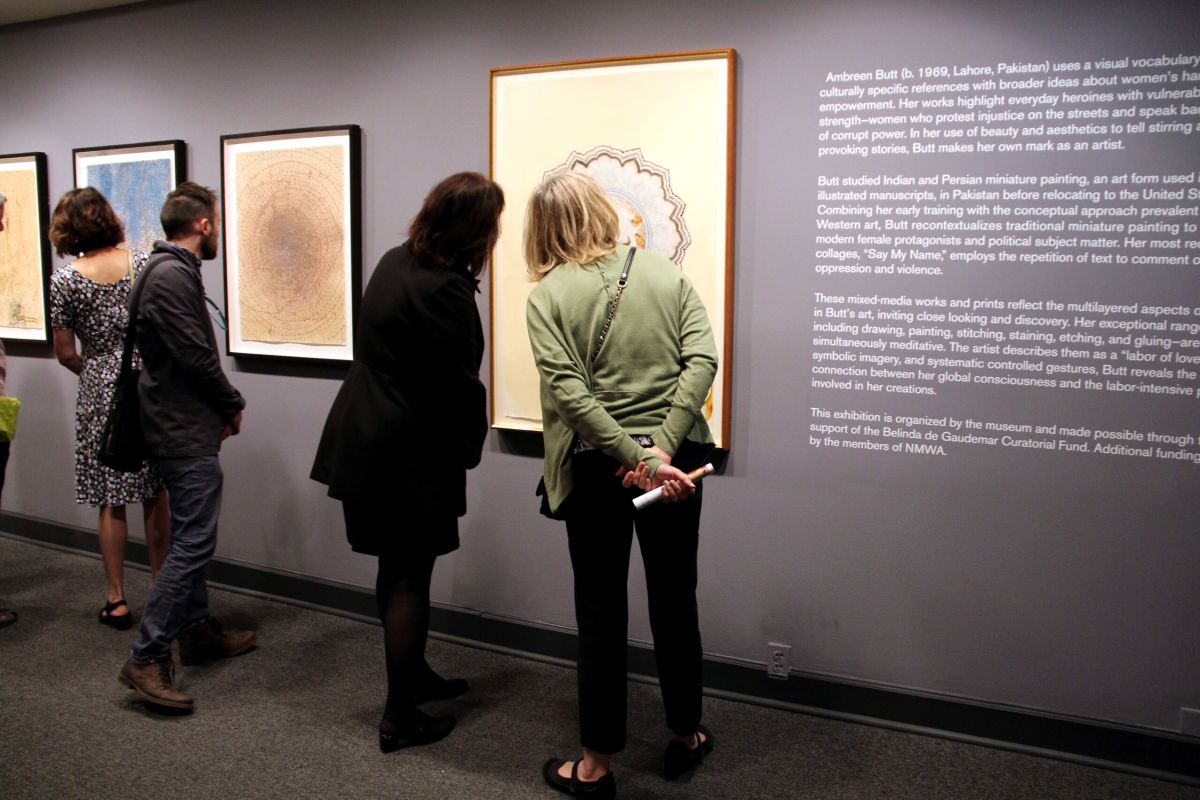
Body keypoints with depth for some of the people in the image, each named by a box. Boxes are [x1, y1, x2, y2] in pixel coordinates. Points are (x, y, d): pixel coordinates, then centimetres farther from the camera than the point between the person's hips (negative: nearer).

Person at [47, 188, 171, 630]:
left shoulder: (65, 280, -7)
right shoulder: (145, 264, -4)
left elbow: (65, 353, -2)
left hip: (101, 393, -2)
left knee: (111, 502, 7)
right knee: (155, 496, 12)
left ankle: (117, 601, 15)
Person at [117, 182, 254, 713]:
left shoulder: (169, 270, 14)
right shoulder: (172, 275, -18)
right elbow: (196, 357, -22)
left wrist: (218, 410, 9)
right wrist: (233, 405, -6)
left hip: (178, 426, 11)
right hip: (186, 434, -11)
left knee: (188, 536, 18)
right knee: (193, 543, -10)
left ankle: (197, 630, 29)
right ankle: (147, 658, -7)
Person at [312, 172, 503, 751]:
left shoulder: (396, 259, 4)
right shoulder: (446, 290, -24)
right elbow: (461, 382, -17)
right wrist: (472, 444, 0)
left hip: (363, 443, 9)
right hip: (409, 455, -9)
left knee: (397, 571, 21)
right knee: (410, 579, 4)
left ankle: (413, 674, 39)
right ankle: (399, 718, 16)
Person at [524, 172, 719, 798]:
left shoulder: (547, 295, -6)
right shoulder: (667, 275, 2)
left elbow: (569, 390, -17)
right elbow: (702, 359, -9)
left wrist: (639, 460, -18)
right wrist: (662, 448, -15)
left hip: (596, 468, -2)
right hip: (674, 463, 3)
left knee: (600, 614, 10)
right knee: (675, 603, 18)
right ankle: (686, 738, 35)